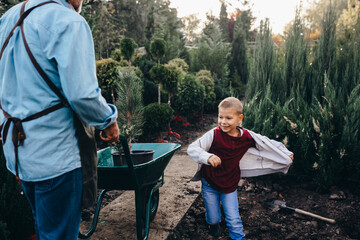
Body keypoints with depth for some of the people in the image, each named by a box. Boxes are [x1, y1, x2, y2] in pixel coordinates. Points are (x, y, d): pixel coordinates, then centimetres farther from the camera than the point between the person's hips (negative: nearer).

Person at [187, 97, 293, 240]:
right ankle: (214, 223, 52)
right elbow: (192, 149, -22)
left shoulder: (247, 137, -12)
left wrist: (287, 154, 14)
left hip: (230, 185, 1)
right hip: (209, 183, -1)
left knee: (234, 221, 0)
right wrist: (208, 157, -40)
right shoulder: (214, 135, -21)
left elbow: (267, 143, 5)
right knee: (213, 218, 15)